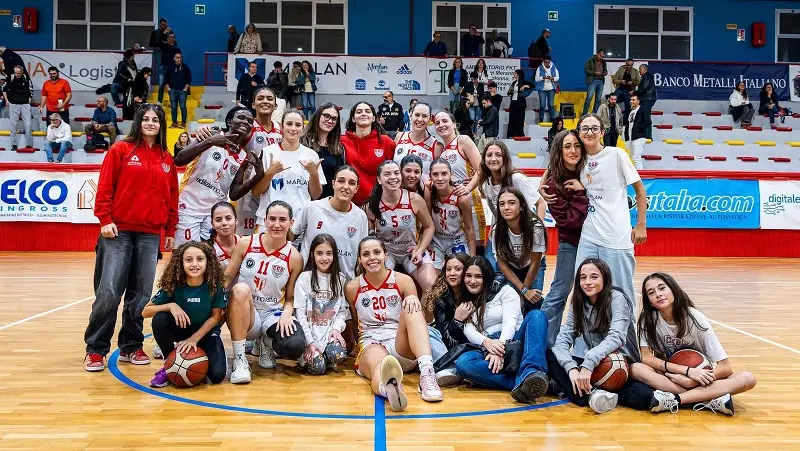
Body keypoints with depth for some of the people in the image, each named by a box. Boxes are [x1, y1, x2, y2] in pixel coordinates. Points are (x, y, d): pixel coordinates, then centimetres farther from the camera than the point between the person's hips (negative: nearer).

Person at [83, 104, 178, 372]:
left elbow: (172, 197, 14)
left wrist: (171, 230, 11)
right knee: (108, 292, -7)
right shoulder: (121, 150, 1)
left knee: (140, 294, 6)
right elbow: (105, 187, -3)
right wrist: (104, 219, -10)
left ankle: (131, 347, 18)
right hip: (119, 231, -3)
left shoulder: (167, 160, 12)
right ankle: (95, 349, 6)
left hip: (151, 235, 4)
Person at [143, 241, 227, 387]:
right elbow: (146, 312, -14)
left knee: (217, 375, -22)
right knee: (159, 319, -31)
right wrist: (170, 306, -31)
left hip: (206, 333, -1)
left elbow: (216, 316, -11)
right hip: (180, 329, 1)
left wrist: (194, 339, -15)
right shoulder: (173, 285, -19)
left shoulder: (215, 284, -21)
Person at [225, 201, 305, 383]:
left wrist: (287, 314, -19)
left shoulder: (294, 257, -4)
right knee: (241, 289, -34)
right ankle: (239, 359, -24)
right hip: (244, 315, 0)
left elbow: (291, 298, 2)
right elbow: (227, 279, 1)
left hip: (274, 315, 0)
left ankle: (267, 343, 11)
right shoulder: (245, 244, -3)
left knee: (295, 347, -30)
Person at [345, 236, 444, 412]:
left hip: (401, 346, 1)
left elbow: (421, 319, 0)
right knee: (378, 362, -40)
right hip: (370, 345, -1)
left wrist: (414, 299, -19)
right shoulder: (352, 288, 6)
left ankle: (427, 373, -48)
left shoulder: (403, 281, 4)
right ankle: (388, 386, -80)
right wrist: (353, 347, 7)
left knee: (410, 308, -29)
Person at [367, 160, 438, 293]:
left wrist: (420, 250, -11)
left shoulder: (415, 199, -15)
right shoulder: (372, 205, -13)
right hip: (385, 252, 0)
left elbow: (429, 227, -1)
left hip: (413, 251, 0)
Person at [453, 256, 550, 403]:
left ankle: (530, 374, -53)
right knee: (462, 362, -32)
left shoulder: (505, 291, 11)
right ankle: (527, 383, -44)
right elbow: (469, 331, 0)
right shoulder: (465, 304, 19)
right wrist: (486, 342, -23)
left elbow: (510, 322, -4)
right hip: (488, 351, 1)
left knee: (536, 315, -28)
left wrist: (500, 347, -23)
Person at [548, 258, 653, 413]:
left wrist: (588, 363, -40)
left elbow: (616, 337, -25)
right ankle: (591, 393, -34)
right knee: (550, 355, -17)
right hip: (596, 366, 4)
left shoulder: (616, 298, -10)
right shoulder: (578, 304, 4)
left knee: (644, 396, -35)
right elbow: (562, 340, -7)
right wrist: (572, 368, -28)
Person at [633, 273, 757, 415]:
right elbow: (646, 357, -18)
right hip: (669, 378, 0)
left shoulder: (695, 318, -14)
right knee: (636, 369, -32)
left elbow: (725, 367, -15)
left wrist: (692, 380, -29)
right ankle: (710, 400, -33)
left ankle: (674, 399, -36)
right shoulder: (648, 319, -11)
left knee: (747, 378, -26)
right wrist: (687, 371, -27)